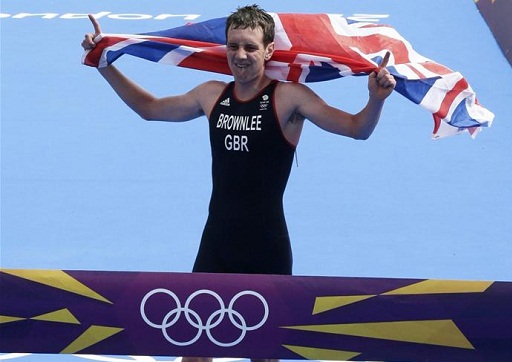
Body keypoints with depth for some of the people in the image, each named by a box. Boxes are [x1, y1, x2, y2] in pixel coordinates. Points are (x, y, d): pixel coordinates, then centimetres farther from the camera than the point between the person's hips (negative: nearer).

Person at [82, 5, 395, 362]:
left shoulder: (288, 97, -10)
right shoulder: (211, 95, 4)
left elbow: (357, 129, -15)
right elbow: (149, 108, 19)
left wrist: (376, 100, -35)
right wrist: (104, 64, 16)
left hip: (267, 247, -4)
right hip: (216, 242, 4)